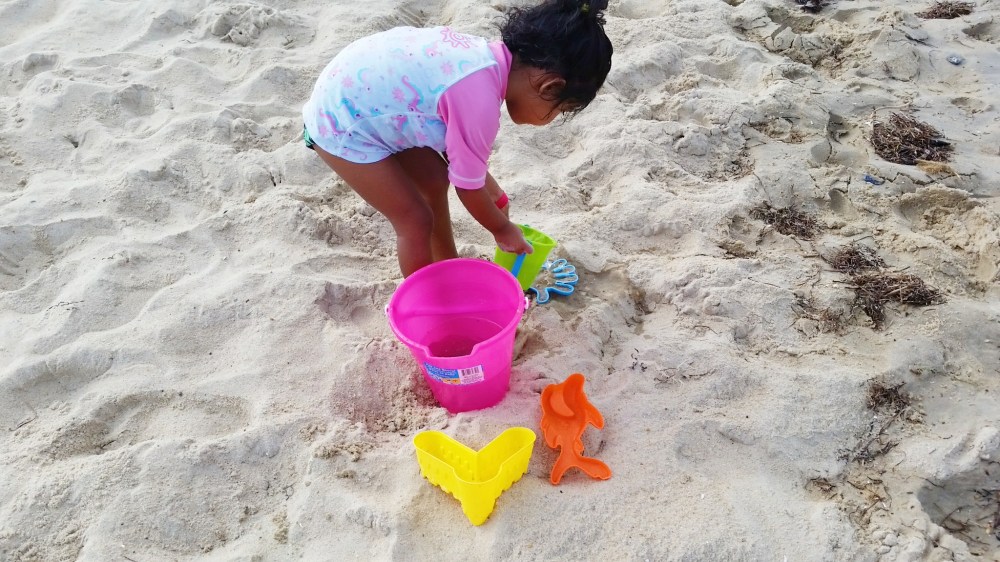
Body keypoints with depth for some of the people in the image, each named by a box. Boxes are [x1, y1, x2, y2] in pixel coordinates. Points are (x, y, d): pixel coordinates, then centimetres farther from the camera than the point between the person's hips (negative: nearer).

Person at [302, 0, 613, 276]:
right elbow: (468, 186, -15)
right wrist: (503, 229, 2)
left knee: (436, 180, 17)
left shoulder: (491, 59, -3)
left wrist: (492, 193, 17)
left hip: (360, 97, 9)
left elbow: (456, 147, 11)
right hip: (342, 123, -9)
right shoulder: (479, 100, -30)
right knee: (415, 220, -2)